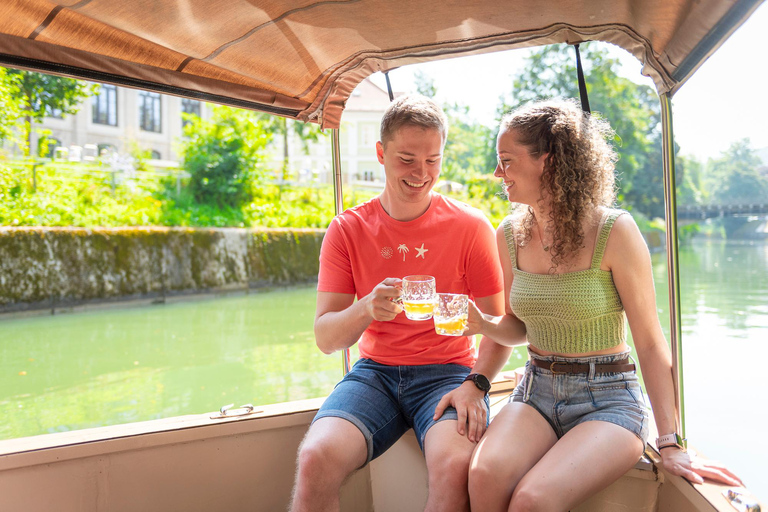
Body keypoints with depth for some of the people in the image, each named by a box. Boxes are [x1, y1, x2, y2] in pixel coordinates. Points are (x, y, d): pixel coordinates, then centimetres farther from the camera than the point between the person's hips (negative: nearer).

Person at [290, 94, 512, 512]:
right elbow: (325, 338, -2)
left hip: (448, 371, -1)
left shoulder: (470, 227, -1)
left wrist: (476, 383, -17)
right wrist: (366, 309, -24)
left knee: (455, 465, -32)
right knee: (316, 458, -26)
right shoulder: (348, 230, 2)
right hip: (375, 372, 2)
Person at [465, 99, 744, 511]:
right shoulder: (510, 234, 2)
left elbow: (650, 343, -9)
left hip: (607, 398, -4)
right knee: (485, 477, -26)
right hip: (536, 392, 4)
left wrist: (670, 444, -10)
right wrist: (481, 323, -9)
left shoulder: (614, 232, -12)